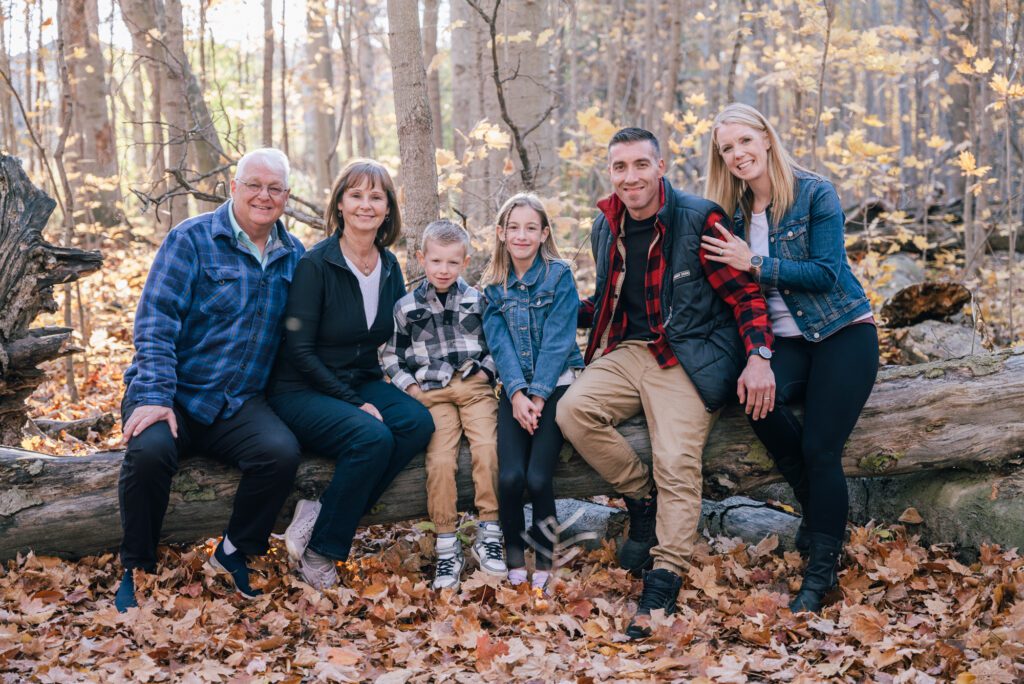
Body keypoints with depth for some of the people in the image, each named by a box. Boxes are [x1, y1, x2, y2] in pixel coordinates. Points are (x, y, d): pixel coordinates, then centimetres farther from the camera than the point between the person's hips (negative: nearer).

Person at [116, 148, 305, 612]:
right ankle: (135, 568, -9)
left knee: (281, 452, -27)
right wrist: (154, 396, -22)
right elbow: (155, 321, -12)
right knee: (150, 451, -33)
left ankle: (234, 552, -2)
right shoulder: (191, 240, -5)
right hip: (172, 394, -3)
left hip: (239, 405, 3)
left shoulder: (292, 256, 10)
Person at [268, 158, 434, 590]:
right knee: (372, 436, -32)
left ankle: (321, 517, -19)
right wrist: (354, 402, -18)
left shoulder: (389, 266, 5)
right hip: (301, 392, -6)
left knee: (418, 422, -23)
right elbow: (299, 351, -15)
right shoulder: (316, 264, -13)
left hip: (362, 385, 6)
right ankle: (317, 550, -15)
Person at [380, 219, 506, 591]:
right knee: (440, 460, -22)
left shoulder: (477, 300, 10)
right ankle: (447, 547, -15)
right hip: (431, 392, 0)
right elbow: (391, 355, 15)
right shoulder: (407, 307, 9)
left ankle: (489, 535, -14)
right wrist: (409, 386, 2)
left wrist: (486, 371, 0)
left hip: (474, 386, 1)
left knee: (487, 447, -24)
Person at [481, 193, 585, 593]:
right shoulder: (493, 286, 9)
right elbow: (500, 345, -1)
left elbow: (557, 341, -8)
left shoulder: (560, 276, -1)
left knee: (538, 477, -21)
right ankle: (514, 559, 1)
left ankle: (544, 560, 1)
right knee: (509, 476, -20)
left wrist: (538, 396, -16)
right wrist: (517, 394, -16)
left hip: (557, 383, -2)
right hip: (515, 389, 2)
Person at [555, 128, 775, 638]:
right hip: (628, 349, 6)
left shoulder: (697, 220, -9)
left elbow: (744, 294, -7)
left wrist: (758, 357, -20)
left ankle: (664, 581, -15)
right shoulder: (606, 228, 10)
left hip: (687, 358, -5)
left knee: (677, 465, -21)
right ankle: (642, 501, -2)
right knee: (573, 410, -21)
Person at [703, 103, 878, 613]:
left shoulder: (815, 194, -8)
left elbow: (827, 273, -16)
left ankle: (821, 572, -1)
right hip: (784, 340, 4)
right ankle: (817, 505, -7)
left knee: (821, 450, -14)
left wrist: (755, 263, -22)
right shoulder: (734, 211, 7)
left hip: (842, 332, -4)